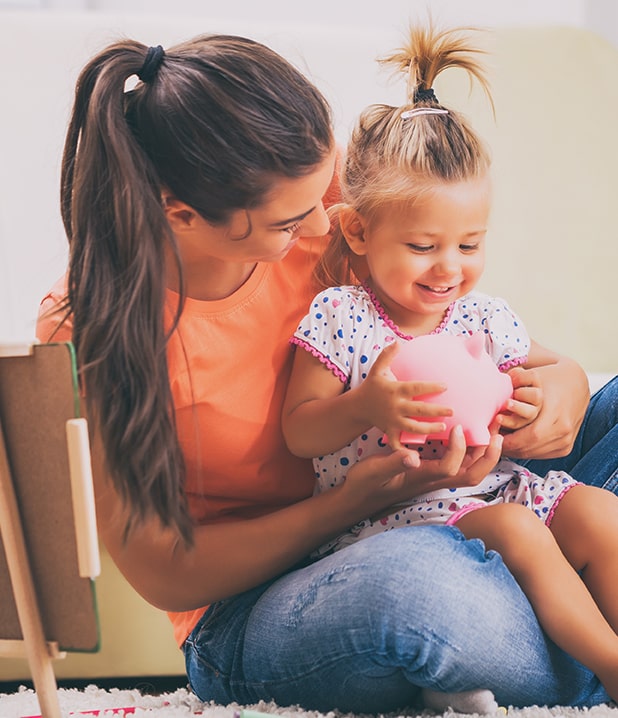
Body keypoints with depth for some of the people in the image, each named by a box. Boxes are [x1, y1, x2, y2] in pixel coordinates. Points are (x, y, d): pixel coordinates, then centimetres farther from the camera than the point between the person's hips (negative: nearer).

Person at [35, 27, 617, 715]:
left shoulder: (312, 190, -11)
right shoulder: (87, 329, -21)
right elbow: (163, 574, -15)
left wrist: (559, 375, -16)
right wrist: (362, 495, -29)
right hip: (245, 619, -5)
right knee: (422, 577, -40)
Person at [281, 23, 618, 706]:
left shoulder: (486, 317, 7)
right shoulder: (337, 318, -7)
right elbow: (299, 432, -6)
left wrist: (535, 401, -5)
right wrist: (369, 404, -27)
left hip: (487, 481, 6)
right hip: (383, 507, -6)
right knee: (517, 531, -31)